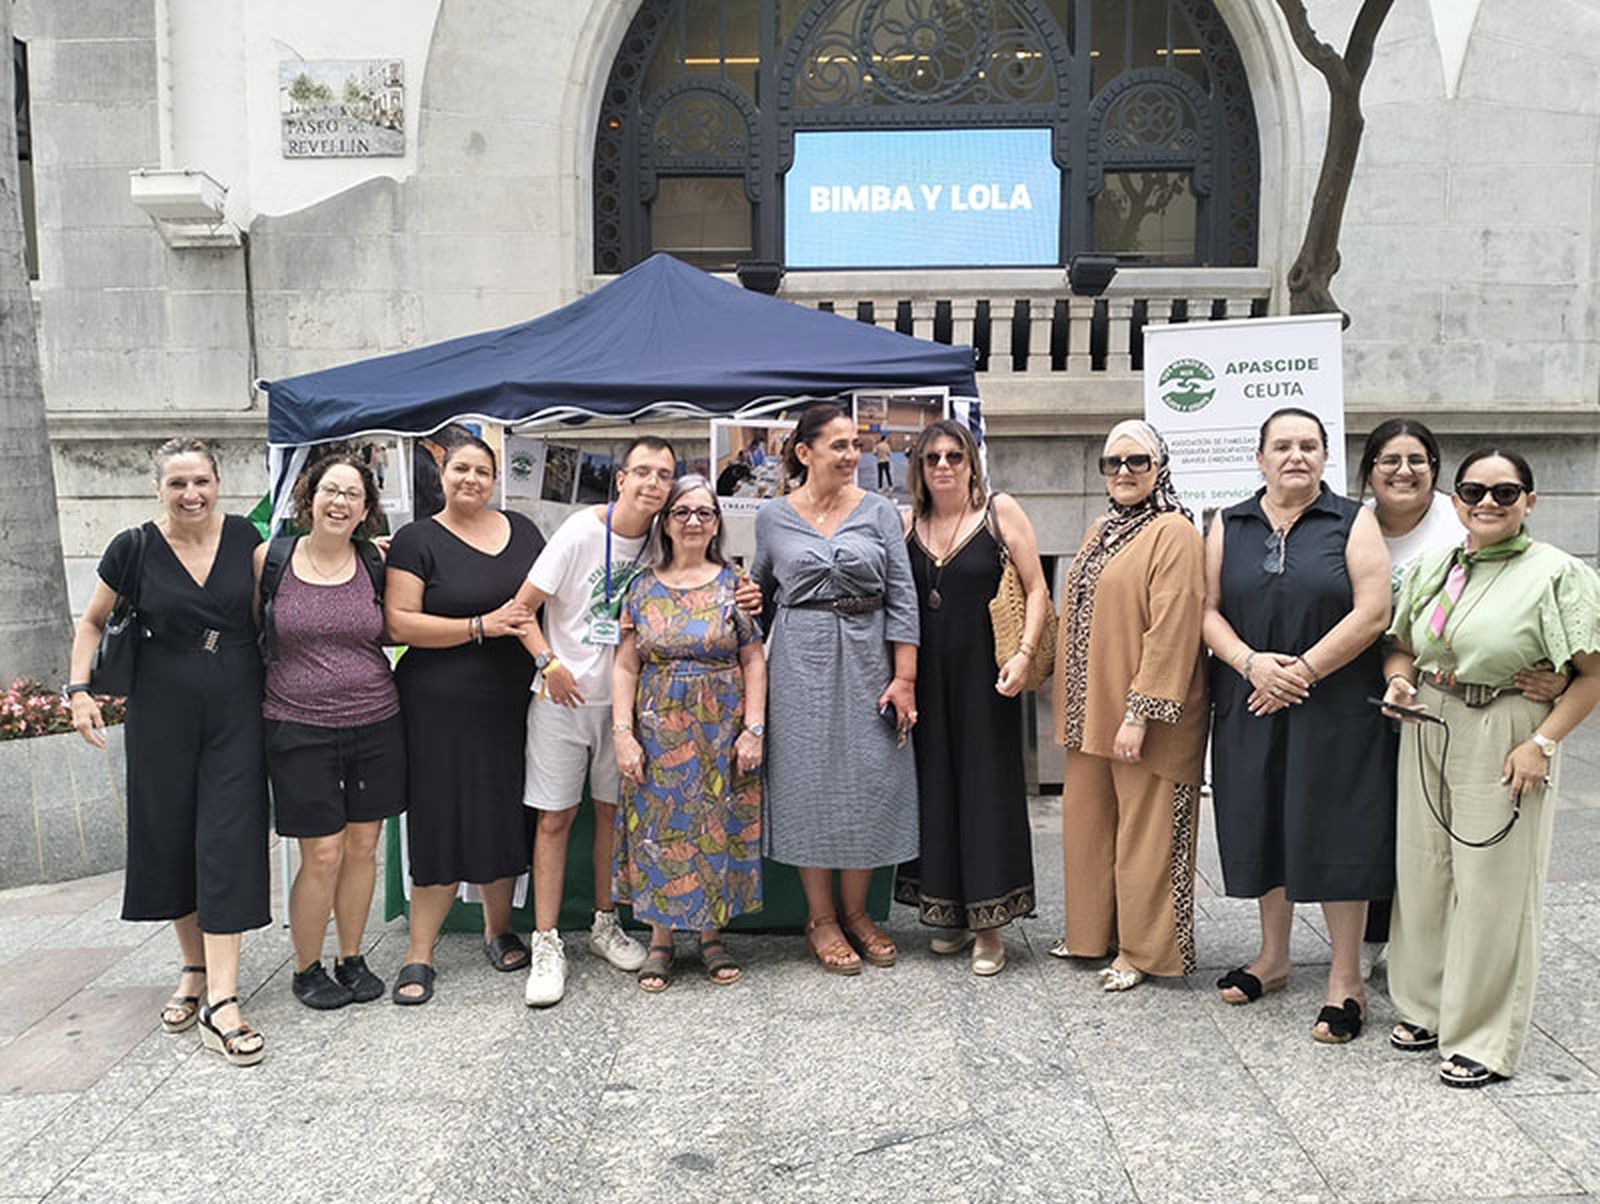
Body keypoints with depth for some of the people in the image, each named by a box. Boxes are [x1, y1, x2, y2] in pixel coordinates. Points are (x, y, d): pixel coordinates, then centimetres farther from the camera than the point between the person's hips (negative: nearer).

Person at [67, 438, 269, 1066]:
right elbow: (92, 621, 8)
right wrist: (79, 688, -4)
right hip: (163, 714, 1)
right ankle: (195, 970, 28)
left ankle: (221, 1002, -7)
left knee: (228, 842, -6)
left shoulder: (243, 536, -1)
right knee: (170, 842, 8)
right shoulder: (135, 549, -3)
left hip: (237, 712, 0)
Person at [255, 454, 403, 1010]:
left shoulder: (376, 564, 2)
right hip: (299, 729, -2)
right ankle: (306, 969, 20)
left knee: (362, 846, 10)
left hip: (375, 724, 3)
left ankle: (351, 959, 28)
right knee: (322, 854, -2)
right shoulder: (270, 558, -2)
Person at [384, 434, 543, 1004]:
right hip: (441, 706, -4)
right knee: (441, 822, -1)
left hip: (513, 702, 4)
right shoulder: (417, 540, -1)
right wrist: (482, 625, -17)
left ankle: (498, 929, 29)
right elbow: (399, 621, -10)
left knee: (505, 818, 11)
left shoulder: (522, 531, 11)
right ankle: (419, 954, 11)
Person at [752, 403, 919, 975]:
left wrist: (904, 677, -7)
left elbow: (903, 597, -1)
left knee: (871, 782, 3)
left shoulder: (879, 511, 2)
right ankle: (820, 917, 18)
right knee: (810, 783, 3)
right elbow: (762, 592, 19)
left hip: (869, 659, 1)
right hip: (802, 661, 0)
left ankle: (855, 911, 21)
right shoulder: (773, 518, 4)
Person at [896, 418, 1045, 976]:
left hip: (983, 675, -4)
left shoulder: (1000, 511, -2)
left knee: (986, 788, 0)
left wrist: (1024, 654, -15)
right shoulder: (908, 523, 8)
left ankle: (988, 925, 9)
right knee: (936, 788, 8)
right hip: (927, 675, 4)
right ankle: (950, 912, 22)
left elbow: (1037, 589, -4)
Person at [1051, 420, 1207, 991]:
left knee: (1144, 831, 2)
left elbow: (1173, 628, -19)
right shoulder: (1100, 532, 15)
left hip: (1142, 714, -8)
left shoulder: (1174, 532, -12)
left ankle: (1141, 949, 14)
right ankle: (1092, 930, 29)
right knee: (1085, 819, 15)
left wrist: (1140, 712, -22)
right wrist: (1071, 703, 15)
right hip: (1091, 709, 9)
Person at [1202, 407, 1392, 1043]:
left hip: (1335, 706, -3)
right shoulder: (1228, 526, 9)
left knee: (1335, 833, 0)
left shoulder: (1353, 522, 0)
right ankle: (1273, 956, 28)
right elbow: (1208, 610, 4)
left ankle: (1346, 979, 12)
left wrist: (1300, 670, -14)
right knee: (1263, 823, 11)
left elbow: (1372, 613, -9)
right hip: (1249, 704, 3)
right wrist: (1252, 663, -13)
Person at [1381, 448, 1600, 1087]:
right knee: (1422, 871, 13)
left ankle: (1485, 1041, 17)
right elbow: (1401, 645, 17)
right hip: (1427, 729, 5)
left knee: (1491, 885, 2)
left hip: (1501, 739, -5)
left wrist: (1542, 743, -17)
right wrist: (1399, 681, -4)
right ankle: (1425, 1006, 32)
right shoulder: (1431, 565, 7)